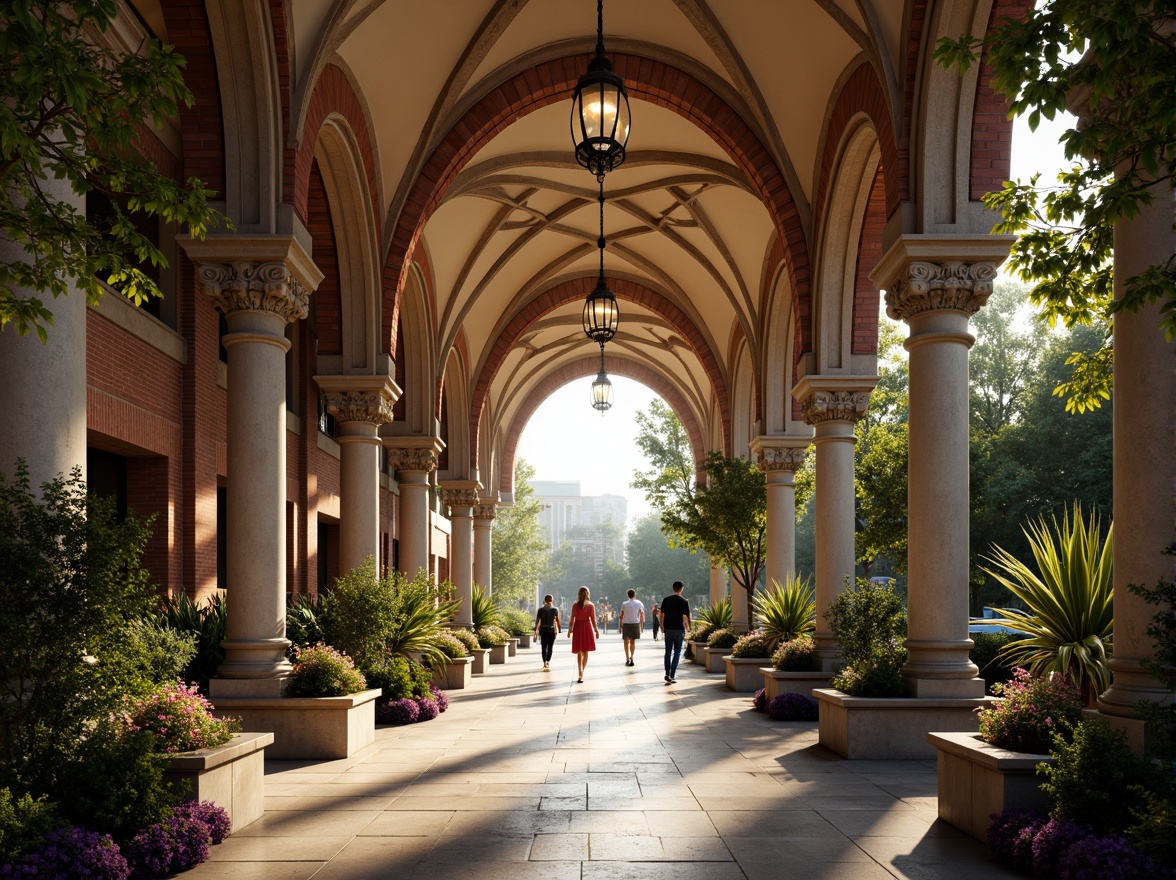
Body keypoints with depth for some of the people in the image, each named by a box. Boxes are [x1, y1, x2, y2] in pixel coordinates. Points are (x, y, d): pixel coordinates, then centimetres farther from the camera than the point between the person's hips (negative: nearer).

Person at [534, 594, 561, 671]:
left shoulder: (541, 610, 0)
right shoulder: (555, 610, 0)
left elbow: (537, 621, -1)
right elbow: (558, 621, -3)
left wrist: (536, 630, 4)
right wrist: (559, 630, 3)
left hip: (543, 630, 0)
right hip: (552, 630, 0)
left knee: (544, 647, 1)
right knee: (550, 647, 13)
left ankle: (545, 663, -14)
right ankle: (548, 662, 22)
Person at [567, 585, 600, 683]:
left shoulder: (575, 605, -4)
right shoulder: (591, 606, -3)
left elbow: (572, 619, -4)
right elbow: (593, 620, -4)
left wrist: (570, 629, 6)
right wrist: (596, 630, 4)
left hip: (577, 627, -1)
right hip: (587, 627, 1)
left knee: (579, 652, 1)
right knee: (585, 652, 15)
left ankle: (580, 674, -14)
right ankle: (582, 672, 23)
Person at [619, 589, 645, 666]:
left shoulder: (624, 604, 2)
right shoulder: (639, 603, 3)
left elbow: (621, 616, 2)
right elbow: (642, 615, 0)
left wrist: (621, 625, 7)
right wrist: (641, 625, 7)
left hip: (626, 624, 0)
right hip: (635, 624, 0)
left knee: (626, 641, 6)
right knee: (633, 641, 10)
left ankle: (627, 658, -3)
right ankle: (631, 658, 7)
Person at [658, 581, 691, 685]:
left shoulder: (666, 600, 0)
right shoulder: (684, 602, -7)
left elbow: (662, 614, 1)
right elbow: (686, 617, -7)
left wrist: (662, 626, 12)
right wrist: (688, 627, 9)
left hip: (668, 629, 2)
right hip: (679, 629, -2)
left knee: (668, 652, 11)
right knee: (677, 652, 5)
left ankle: (667, 674, 9)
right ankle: (672, 675, -2)